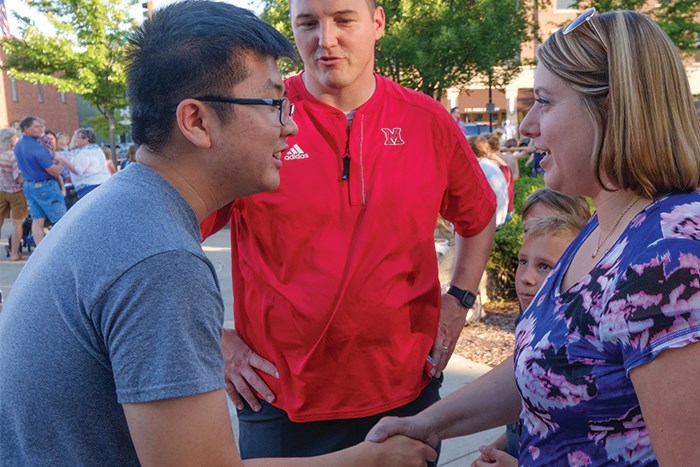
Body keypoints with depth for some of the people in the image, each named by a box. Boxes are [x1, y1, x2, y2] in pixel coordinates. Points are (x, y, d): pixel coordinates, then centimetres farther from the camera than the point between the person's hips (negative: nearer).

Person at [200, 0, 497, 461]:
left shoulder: (429, 121, -1)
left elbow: (479, 219, 15)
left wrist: (458, 302, 6)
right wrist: (213, 340, -6)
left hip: (406, 391, 3)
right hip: (281, 402, -2)